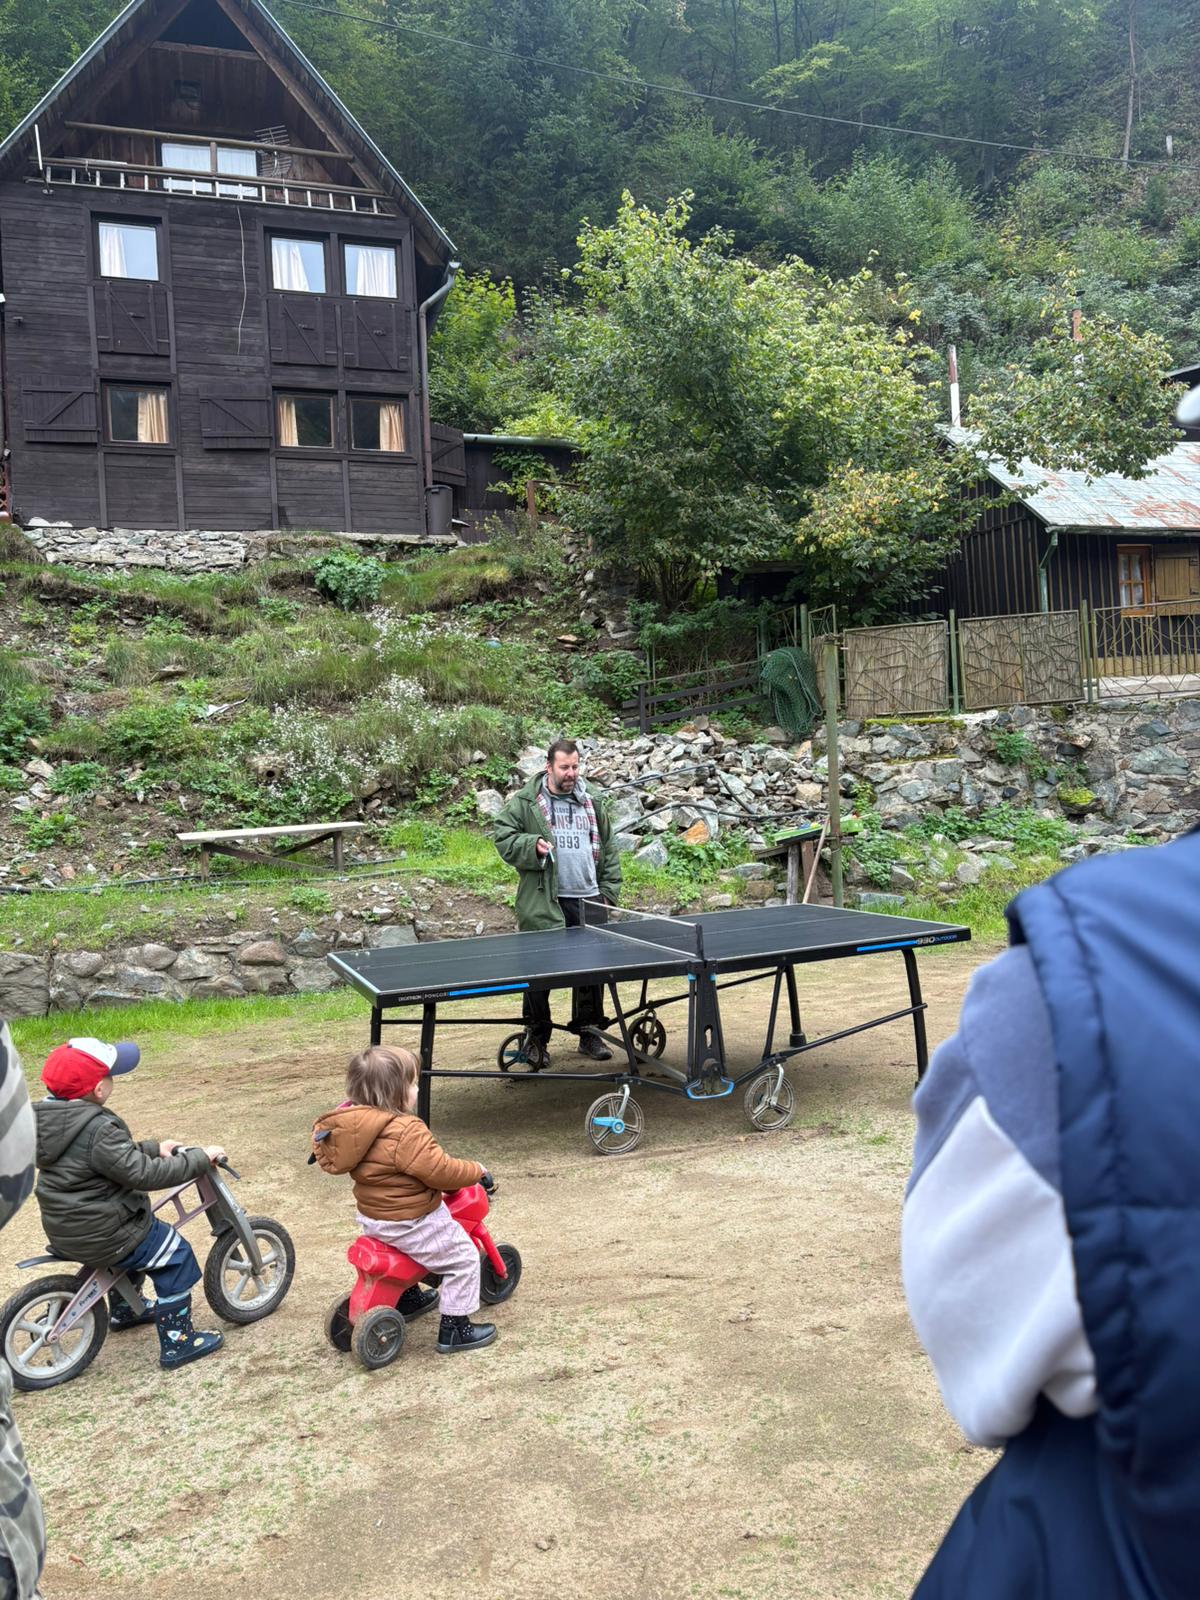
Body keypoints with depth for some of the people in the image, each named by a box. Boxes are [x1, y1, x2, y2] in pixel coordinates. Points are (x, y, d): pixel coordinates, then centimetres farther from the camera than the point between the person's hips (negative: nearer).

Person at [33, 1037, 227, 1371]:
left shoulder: (51, 1116, 1)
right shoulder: (98, 1130, -29)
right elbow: (144, 1174, -29)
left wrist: (155, 1147, 12)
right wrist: (200, 1158, -21)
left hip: (64, 1227, 10)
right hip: (98, 1236, -10)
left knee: (138, 1234, 34)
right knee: (176, 1255, 4)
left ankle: (124, 1310, 50)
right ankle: (177, 1343, 9)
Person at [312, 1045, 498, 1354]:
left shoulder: (352, 1126, -4)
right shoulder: (406, 1131, -30)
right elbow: (440, 1171, -28)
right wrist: (476, 1171, -12)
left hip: (371, 1217, 9)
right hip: (411, 1222, -9)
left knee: (406, 1249, 39)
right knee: (463, 1259, 5)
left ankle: (407, 1298, 49)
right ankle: (454, 1330, 10)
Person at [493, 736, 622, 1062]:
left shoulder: (592, 803, 15)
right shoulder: (525, 803, 2)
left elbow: (608, 850, 19)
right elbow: (504, 838, -2)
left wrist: (609, 890, 12)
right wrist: (533, 846, -19)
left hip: (589, 902, 4)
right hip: (543, 903, -3)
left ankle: (589, 1032, 20)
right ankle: (536, 1037, 13)